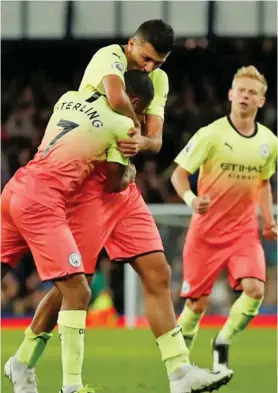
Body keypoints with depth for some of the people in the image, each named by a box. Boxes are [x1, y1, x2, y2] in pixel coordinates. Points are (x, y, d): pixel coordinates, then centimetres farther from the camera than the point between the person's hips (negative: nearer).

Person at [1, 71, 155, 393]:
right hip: (42, 202, -8)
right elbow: (115, 183, 5)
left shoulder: (68, 98, 15)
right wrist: (130, 175, 25)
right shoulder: (122, 124, -3)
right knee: (77, 292, -6)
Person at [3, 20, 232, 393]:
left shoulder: (159, 80, 11)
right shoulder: (109, 57, -12)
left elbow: (156, 139, 4)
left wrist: (140, 142, -19)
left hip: (124, 186, 7)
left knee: (158, 274, -1)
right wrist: (135, 126, -14)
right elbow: (117, 98, -34)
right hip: (88, 183, -7)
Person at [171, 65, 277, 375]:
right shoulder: (211, 135, -11)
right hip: (206, 230, -3)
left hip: (244, 229, 3)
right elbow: (179, 174, -8)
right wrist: (191, 199, -29)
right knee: (197, 303, 1)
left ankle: (222, 344, 4)